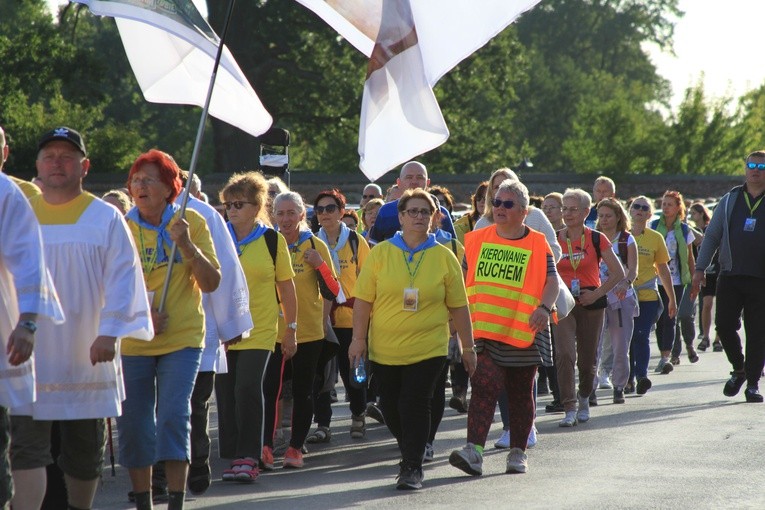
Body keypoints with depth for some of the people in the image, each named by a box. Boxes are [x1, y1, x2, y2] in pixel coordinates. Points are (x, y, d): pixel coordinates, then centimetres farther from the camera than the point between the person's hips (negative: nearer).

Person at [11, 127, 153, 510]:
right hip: (29, 356, 1)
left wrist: (109, 332, -18)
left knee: (85, 450, 10)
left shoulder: (105, 218, 1)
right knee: (27, 446, -9)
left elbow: (122, 278, -6)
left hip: (85, 356, -1)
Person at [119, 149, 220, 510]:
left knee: (174, 417, -13)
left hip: (182, 339, -2)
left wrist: (187, 246, -20)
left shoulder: (191, 223, -2)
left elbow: (212, 283, -5)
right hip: (132, 342, 2)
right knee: (133, 425, 3)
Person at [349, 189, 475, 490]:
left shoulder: (444, 257, 1)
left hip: (428, 349, -2)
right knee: (391, 408, 11)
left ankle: (412, 468, 0)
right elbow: (363, 300, 2)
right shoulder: (380, 253, 0)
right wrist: (358, 340, -2)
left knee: (415, 406, -9)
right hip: (385, 349, 2)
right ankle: (410, 454, 34)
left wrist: (468, 346, 6)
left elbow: (458, 306, 4)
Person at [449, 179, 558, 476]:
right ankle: (474, 451, -23)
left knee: (520, 394, 9)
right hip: (483, 329, 1)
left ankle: (518, 452, 21)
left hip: (522, 332, 0)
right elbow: (463, 280, 15)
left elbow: (552, 281, -6)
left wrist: (544, 308, -24)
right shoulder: (477, 240, 8)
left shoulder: (537, 244, 1)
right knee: (484, 385, -14)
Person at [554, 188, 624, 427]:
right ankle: (570, 410, -18)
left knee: (587, 360, 8)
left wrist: (597, 293, -9)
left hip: (590, 302, 0)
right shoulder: (554, 240, 2)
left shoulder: (597, 239, -2)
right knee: (565, 354, -18)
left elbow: (618, 273, 0)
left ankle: (584, 398, 36)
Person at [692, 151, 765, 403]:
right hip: (730, 277, 2)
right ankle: (738, 370, 19)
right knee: (724, 325, -4)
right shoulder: (730, 200, 11)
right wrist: (700, 268, 5)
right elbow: (712, 235, 13)